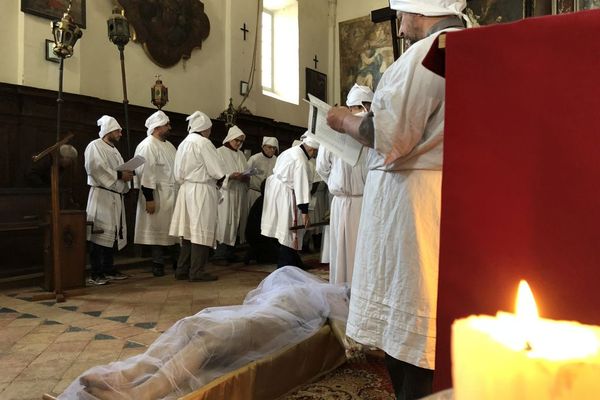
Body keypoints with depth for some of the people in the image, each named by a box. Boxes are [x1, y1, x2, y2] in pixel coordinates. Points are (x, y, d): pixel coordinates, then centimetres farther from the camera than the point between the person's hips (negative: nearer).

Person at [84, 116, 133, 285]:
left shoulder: (114, 150, 23)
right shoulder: (95, 146, -4)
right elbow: (96, 168, -19)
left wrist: (126, 175, 4)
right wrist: (119, 175, -17)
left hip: (115, 196, 9)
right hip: (101, 195, -9)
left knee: (112, 234, 11)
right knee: (99, 235, -9)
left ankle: (108, 270, 19)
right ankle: (95, 274, -5)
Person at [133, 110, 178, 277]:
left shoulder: (169, 145, 15)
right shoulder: (147, 146, -11)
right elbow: (145, 174, -16)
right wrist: (149, 199, -20)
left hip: (173, 195, 8)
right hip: (158, 196, -8)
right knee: (158, 230, 1)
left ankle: (177, 262, 24)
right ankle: (158, 265, 13)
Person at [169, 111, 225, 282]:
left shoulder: (183, 144, 12)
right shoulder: (203, 143, -11)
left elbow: (178, 173, 13)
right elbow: (216, 170, -11)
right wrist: (222, 181, 7)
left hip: (186, 190, 8)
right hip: (202, 191, -8)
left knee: (189, 230, 12)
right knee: (201, 231, -2)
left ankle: (182, 270, 17)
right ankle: (197, 272, 2)